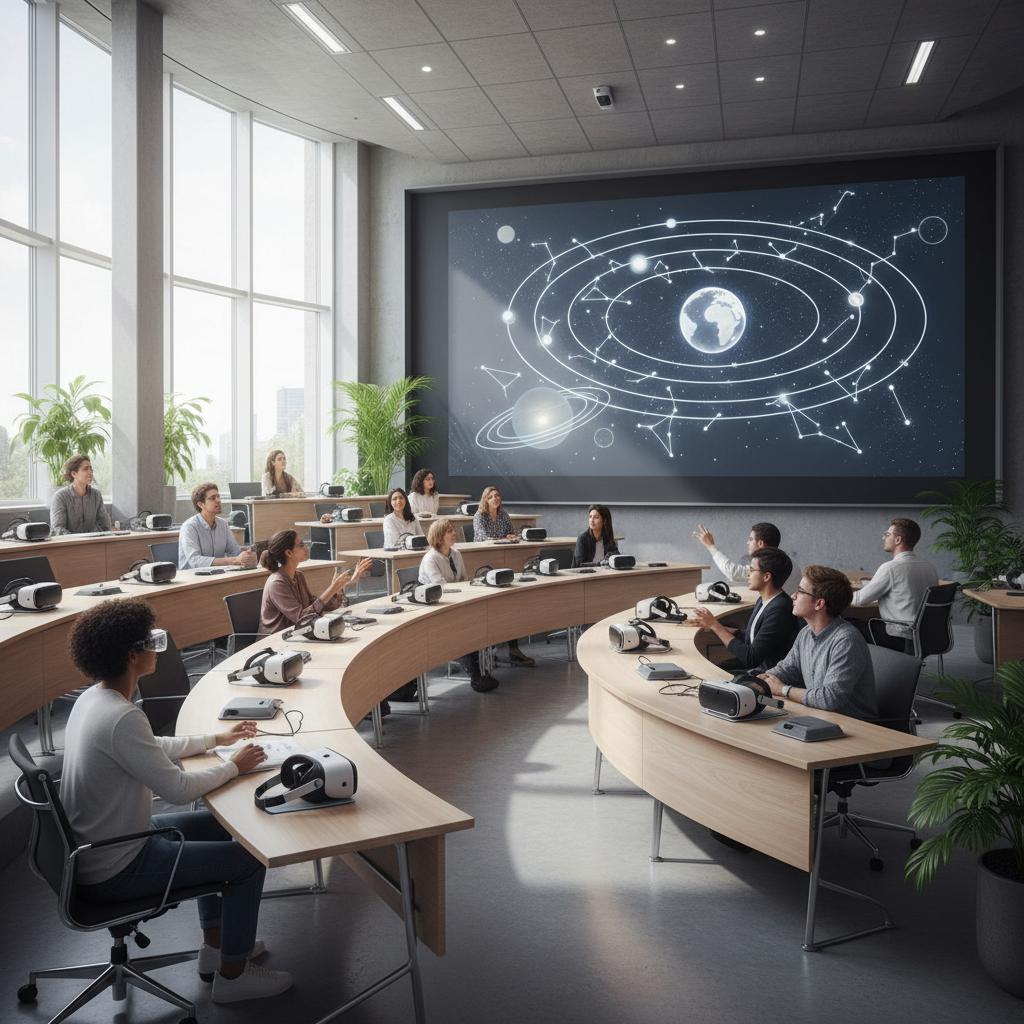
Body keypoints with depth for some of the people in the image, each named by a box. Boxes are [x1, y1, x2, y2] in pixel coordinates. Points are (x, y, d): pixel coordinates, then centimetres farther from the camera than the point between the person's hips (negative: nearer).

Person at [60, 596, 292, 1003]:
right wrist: (233, 766, -9)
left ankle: (216, 943, 34)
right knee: (249, 858, -2)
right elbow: (178, 789, -25)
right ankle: (233, 974, 17)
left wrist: (216, 739, 18)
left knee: (215, 825, 23)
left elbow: (152, 750, 16)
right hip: (113, 873, -10)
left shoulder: (91, 698, 1)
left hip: (92, 847, 10)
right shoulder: (121, 718, -31)